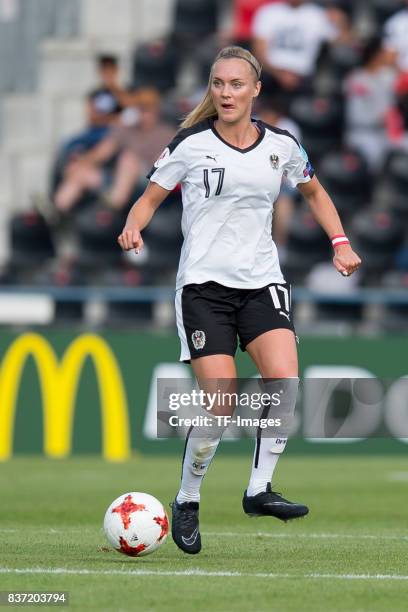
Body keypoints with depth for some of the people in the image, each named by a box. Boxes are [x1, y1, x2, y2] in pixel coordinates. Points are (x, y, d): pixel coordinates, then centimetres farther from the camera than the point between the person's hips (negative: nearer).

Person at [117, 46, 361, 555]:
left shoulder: (281, 145, 5)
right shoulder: (190, 144, -3)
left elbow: (314, 192, 23)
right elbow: (150, 197, 6)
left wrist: (340, 243, 11)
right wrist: (134, 228, -15)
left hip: (262, 282, 3)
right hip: (203, 284, -3)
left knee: (284, 379, -23)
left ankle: (259, 489, -11)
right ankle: (186, 502, 9)